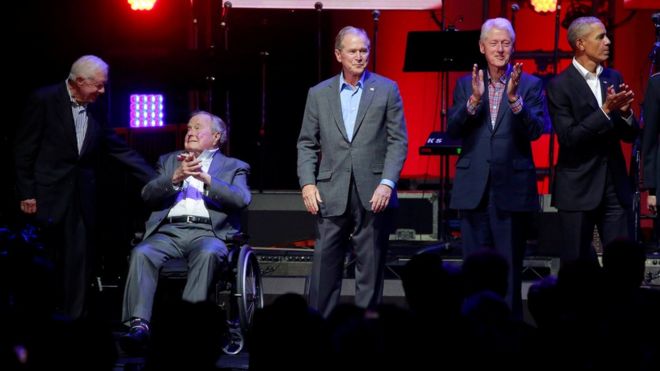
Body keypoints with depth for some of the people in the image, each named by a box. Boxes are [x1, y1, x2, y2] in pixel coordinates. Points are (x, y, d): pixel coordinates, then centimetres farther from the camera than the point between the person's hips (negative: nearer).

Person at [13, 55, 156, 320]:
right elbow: (24, 149, -7)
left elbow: (120, 149, 12)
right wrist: (26, 193, -10)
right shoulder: (44, 100, -7)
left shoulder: (95, 112, 9)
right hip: (48, 194, -5)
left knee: (80, 259, 2)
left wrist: (157, 180, 6)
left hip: (82, 196, 5)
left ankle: (74, 318, 5)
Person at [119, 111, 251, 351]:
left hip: (208, 233, -2)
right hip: (169, 231, 2)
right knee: (141, 254, -30)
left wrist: (206, 179, -10)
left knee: (207, 254, -38)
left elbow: (241, 199, -1)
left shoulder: (233, 167, 20)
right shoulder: (169, 161, 28)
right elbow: (148, 194, 11)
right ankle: (139, 325, -40)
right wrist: (176, 177, -6)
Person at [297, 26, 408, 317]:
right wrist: (307, 182, -2)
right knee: (324, 268, -1)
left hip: (373, 195, -1)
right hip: (332, 196, 1)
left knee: (370, 270, 2)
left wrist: (387, 183, -10)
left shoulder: (386, 89, 5)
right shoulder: (319, 94, 11)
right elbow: (307, 144, 11)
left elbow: (398, 141, 1)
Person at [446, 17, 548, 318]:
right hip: (474, 189, 2)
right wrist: (474, 99, -17)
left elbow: (536, 130, -9)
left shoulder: (529, 85, 2)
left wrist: (514, 98, -22)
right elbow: (453, 129, -2)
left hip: (512, 188, -2)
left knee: (510, 268, 2)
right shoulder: (465, 84, 9)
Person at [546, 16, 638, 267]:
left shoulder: (614, 79, 10)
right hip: (578, 189, -4)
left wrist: (625, 112, -10)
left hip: (615, 187, 4)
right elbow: (568, 138, -15)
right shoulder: (559, 86, -7)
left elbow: (630, 135, 11)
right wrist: (605, 110, -21)